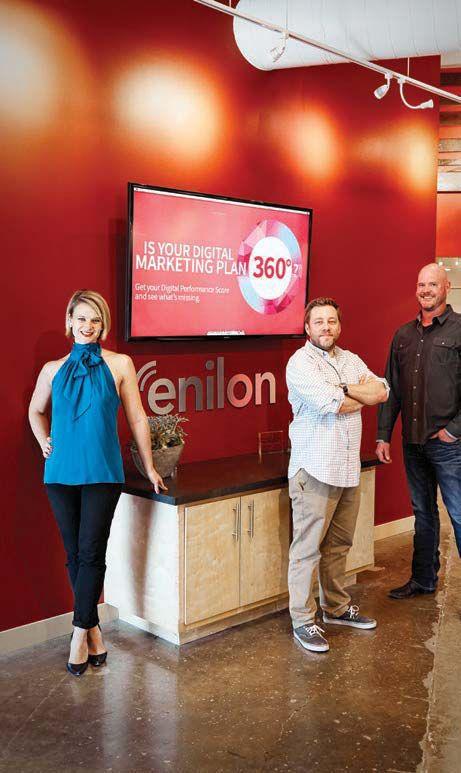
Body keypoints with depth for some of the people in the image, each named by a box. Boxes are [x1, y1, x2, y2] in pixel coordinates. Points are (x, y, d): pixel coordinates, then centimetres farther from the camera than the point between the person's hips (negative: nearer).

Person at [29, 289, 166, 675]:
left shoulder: (120, 364, -1)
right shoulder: (53, 369, 7)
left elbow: (137, 418, 2)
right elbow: (36, 411, 24)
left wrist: (150, 468, 5)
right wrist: (44, 441, 8)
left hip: (102, 474, -3)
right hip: (61, 473, 3)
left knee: (91, 554, -3)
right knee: (74, 554, 8)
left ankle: (81, 632, 9)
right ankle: (94, 631, 20)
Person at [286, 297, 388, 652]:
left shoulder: (351, 360, 15)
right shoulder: (301, 362, -8)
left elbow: (382, 392, 1)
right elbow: (331, 403, -20)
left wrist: (344, 389, -12)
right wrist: (363, 396, -2)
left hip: (349, 468, 7)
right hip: (315, 469, -7)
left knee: (339, 544, 17)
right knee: (308, 548, -2)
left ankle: (337, 607, 31)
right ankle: (303, 621, 6)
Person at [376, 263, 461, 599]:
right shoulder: (403, 335, 11)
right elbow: (391, 389, 13)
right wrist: (383, 436, 9)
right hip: (413, 442, 6)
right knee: (423, 513, 16)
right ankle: (423, 580, 29)